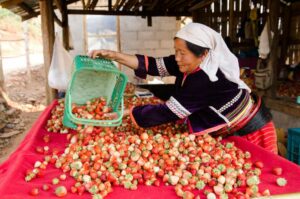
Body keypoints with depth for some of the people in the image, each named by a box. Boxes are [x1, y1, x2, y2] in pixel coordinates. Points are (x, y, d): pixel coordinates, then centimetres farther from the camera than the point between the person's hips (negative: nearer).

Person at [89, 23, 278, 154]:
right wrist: (115, 55, -20)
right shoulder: (193, 64, -11)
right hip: (231, 132, 8)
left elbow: (167, 113, -33)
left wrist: (123, 113, -29)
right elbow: (154, 65, -14)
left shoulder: (206, 80, -35)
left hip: (252, 133, -8)